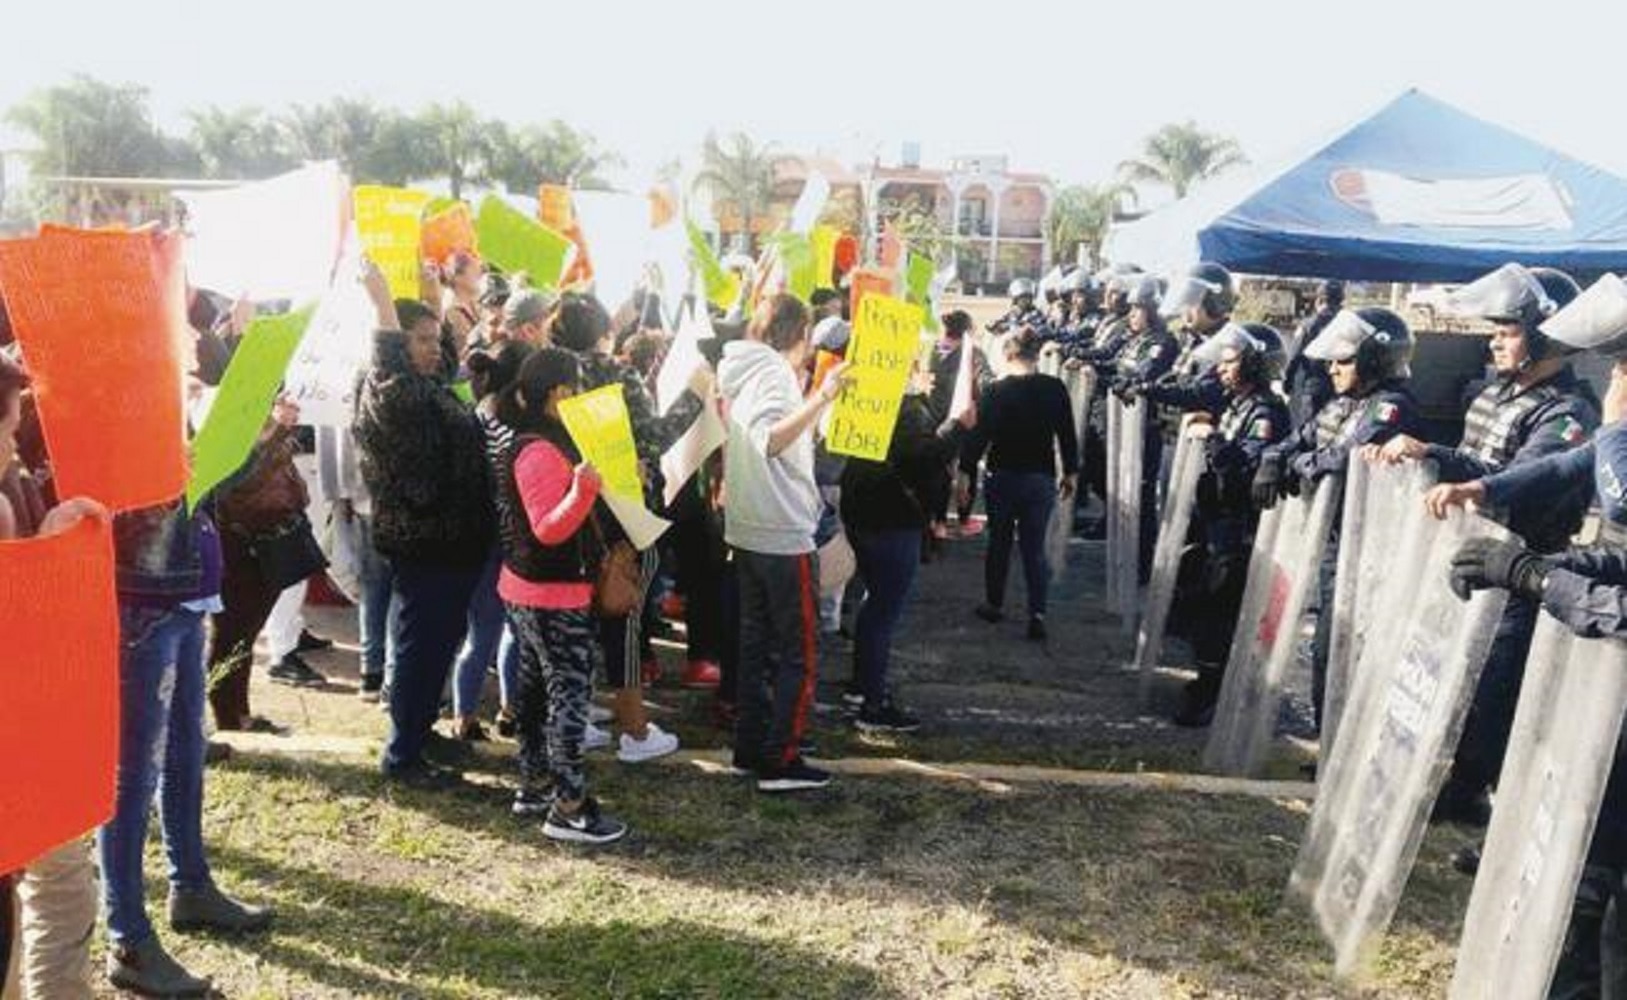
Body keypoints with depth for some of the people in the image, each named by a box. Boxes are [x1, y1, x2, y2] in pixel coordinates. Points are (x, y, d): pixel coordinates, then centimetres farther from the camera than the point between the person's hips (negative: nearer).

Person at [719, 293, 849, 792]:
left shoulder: (742, 371, 13)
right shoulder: (774, 370, -15)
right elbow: (771, 439, -33)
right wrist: (822, 397, -44)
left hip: (747, 530, 9)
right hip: (784, 533, -9)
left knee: (757, 642, 16)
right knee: (801, 654, -2)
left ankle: (750, 746, 22)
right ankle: (780, 762, 0)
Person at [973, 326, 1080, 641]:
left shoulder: (995, 390, -10)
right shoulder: (1054, 388, -5)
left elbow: (981, 433, -8)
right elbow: (1067, 435, -1)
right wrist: (1071, 472, 10)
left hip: (1003, 476, -1)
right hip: (1041, 477, 1)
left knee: (999, 542, 16)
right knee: (1035, 547, 6)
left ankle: (994, 604, 27)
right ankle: (1037, 613, -6)